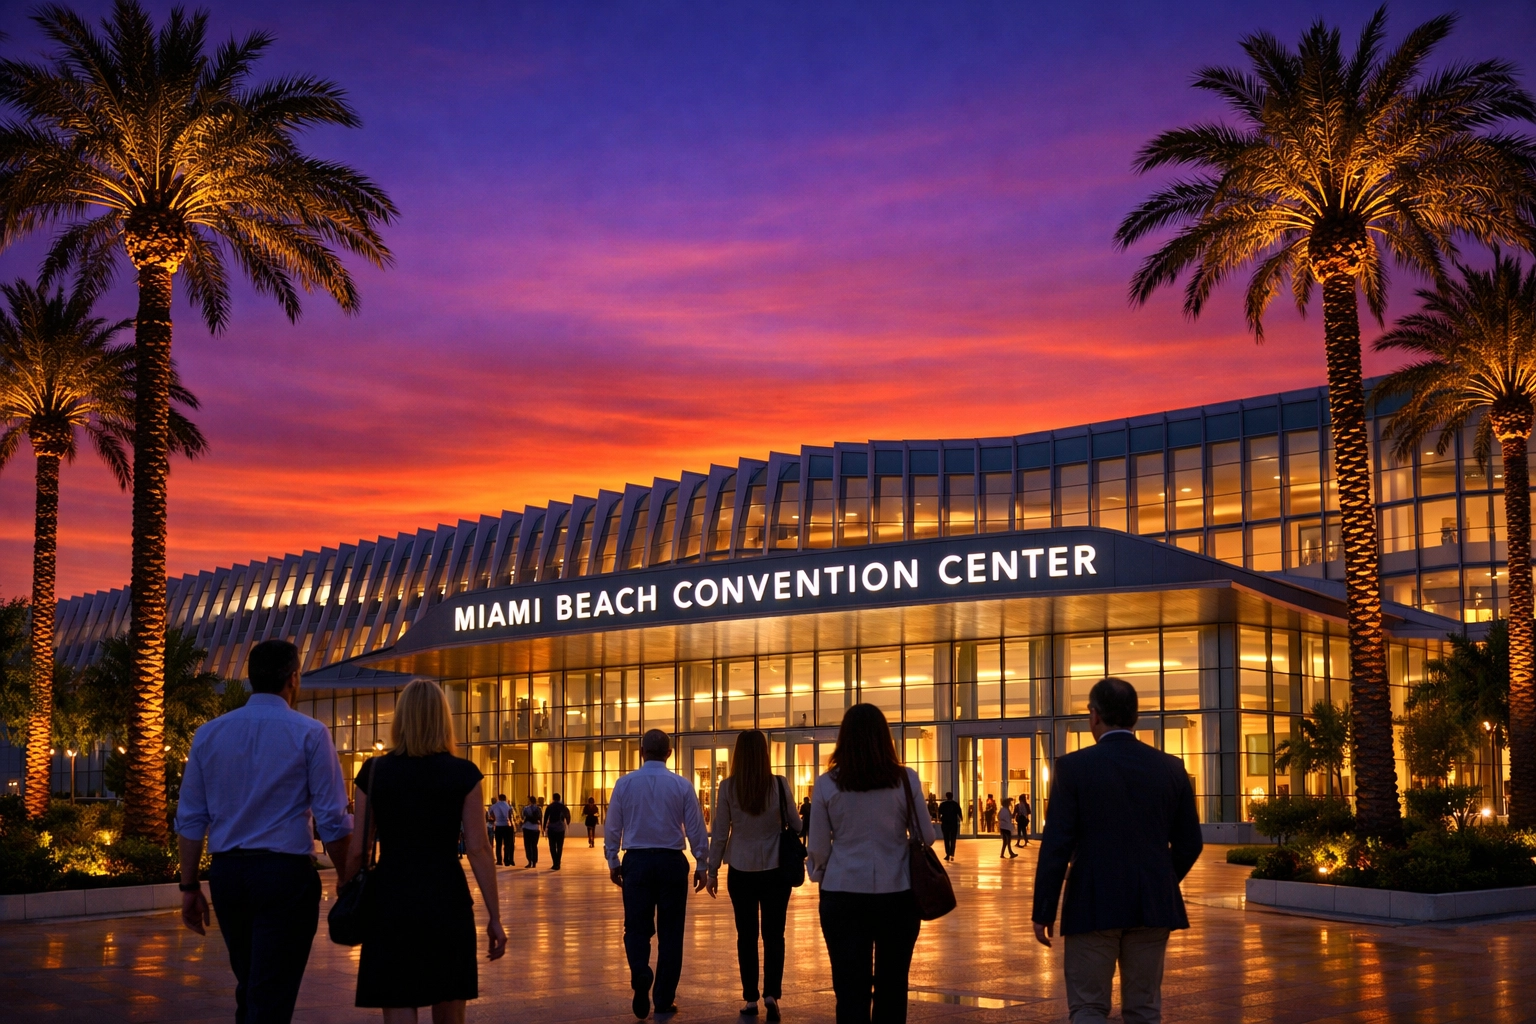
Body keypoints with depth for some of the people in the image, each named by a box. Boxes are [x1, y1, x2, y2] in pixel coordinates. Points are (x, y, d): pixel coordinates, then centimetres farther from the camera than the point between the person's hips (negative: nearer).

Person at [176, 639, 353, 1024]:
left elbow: (190, 820, 7)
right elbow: (333, 818, -9)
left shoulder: (208, 734, 7)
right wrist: (345, 876, 3)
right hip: (286, 875, -5)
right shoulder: (309, 734, -6)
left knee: (249, 988, 21)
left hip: (227, 874, 5)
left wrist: (189, 887, 13)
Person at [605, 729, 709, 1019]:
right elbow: (696, 829, -1)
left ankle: (640, 972, -21)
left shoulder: (625, 783, -1)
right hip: (672, 862, 0)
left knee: (637, 926, 8)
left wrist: (612, 861, 15)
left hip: (636, 862, 0)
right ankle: (664, 1000, 12)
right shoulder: (682, 785, -3)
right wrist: (702, 865, 10)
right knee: (670, 930, 9)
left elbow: (612, 826, 3)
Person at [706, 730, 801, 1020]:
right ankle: (771, 993, -6)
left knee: (746, 934, 10)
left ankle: (750, 998, 12)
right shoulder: (779, 784, -8)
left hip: (741, 871, 1)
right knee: (773, 933, 7)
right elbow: (796, 824, 1)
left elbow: (720, 832, -2)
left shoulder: (728, 787, -6)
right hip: (775, 869, -1)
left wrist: (712, 870, 8)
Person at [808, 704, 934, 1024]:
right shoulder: (906, 779, -4)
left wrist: (818, 874, 21)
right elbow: (926, 836, 3)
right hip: (897, 894, 1)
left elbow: (818, 848, 0)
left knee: (850, 988, 5)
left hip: (843, 895, -1)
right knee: (892, 986, 13)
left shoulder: (827, 784, -4)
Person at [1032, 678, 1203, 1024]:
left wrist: (1043, 912, -3)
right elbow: (1189, 843, 7)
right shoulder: (1171, 767, 3)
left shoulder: (1074, 767, -8)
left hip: (1093, 905, -3)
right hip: (1153, 905, 4)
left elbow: (1056, 845, -10)